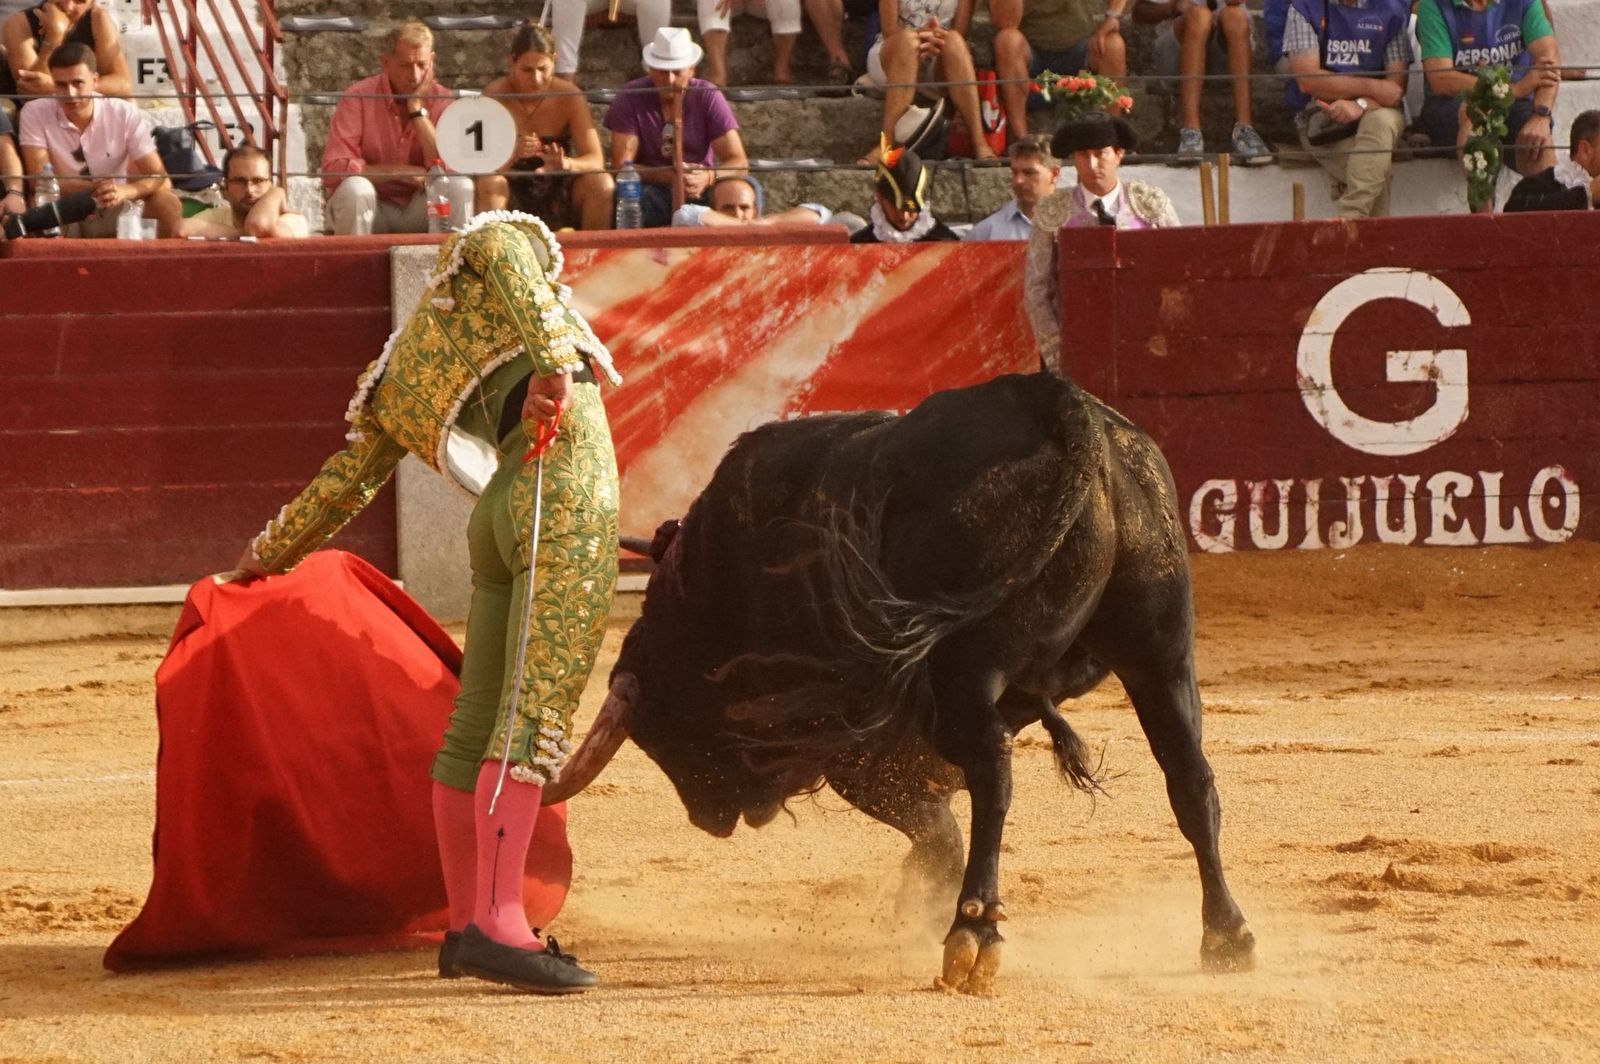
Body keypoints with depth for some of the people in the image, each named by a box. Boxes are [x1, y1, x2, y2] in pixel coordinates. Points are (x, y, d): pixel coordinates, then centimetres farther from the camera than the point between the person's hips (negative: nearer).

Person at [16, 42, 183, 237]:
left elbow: (161, 179, -15)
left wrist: (124, 191, -38)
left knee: (167, 204, -26)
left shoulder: (126, 115, -12)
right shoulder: (35, 113, -13)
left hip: (117, 214, 1)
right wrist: (100, 189, -34)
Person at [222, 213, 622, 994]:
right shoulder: (500, 242, 13)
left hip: (501, 518, 7)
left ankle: (466, 926, 21)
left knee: (477, 723, 13)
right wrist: (554, 360, -23)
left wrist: (271, 554, 47)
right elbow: (502, 248, -13)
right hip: (567, 487, -7)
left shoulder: (402, 380, 26)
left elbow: (345, 481, 34)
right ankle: (499, 925, -20)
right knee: (536, 713, -12)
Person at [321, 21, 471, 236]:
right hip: (371, 210, -2)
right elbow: (333, 169, -19)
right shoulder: (357, 98, -10)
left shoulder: (442, 100, -4)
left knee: (462, 187, -23)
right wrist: (398, 172, -20)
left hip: (418, 211, 2)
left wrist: (417, 109, -18)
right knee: (355, 188, -33)